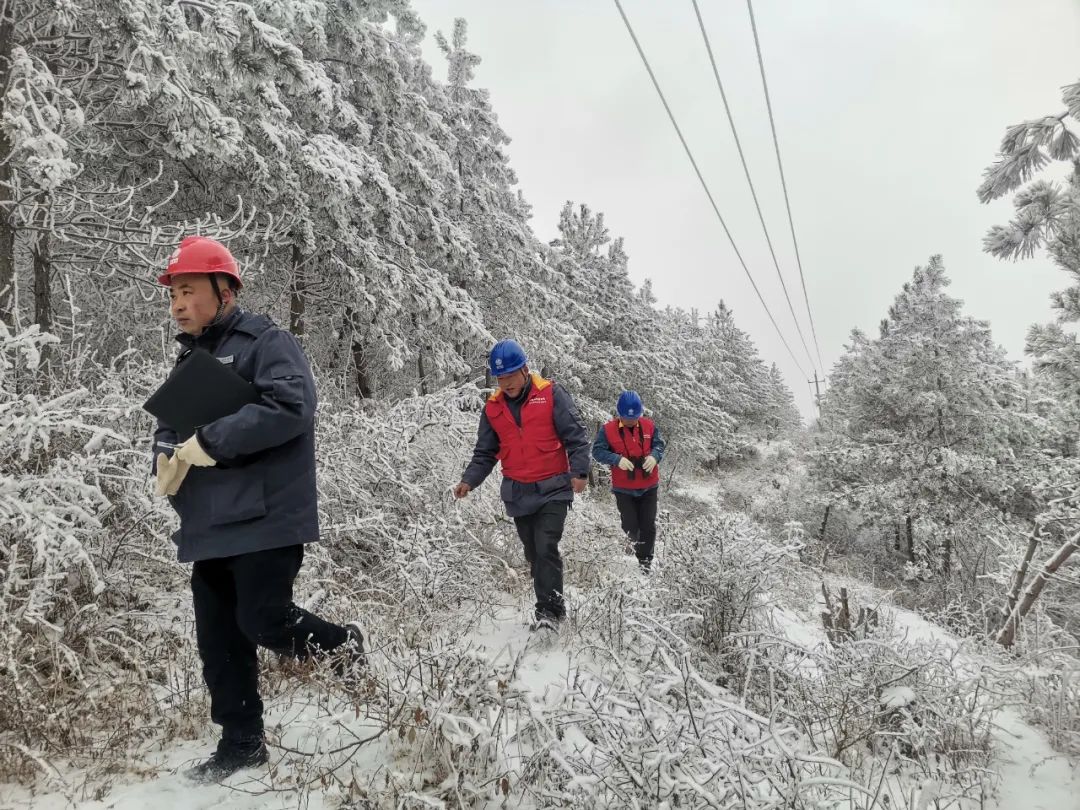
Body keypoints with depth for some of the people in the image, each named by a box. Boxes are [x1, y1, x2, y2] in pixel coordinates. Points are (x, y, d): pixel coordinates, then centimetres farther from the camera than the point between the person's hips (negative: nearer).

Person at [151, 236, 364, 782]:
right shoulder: (190, 361, 19)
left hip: (265, 520, -8)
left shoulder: (267, 343, -6)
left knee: (262, 622, -10)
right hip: (209, 529, 8)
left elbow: (290, 407, -23)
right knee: (218, 641, 10)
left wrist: (208, 442, -21)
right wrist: (166, 461, -4)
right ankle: (241, 743, 25)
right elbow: (168, 429, 21)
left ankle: (343, 643, 19)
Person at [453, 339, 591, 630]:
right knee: (534, 554, 11)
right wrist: (469, 481, -4)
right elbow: (484, 452, 11)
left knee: (546, 549, -16)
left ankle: (549, 610, -8)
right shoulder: (493, 407, 6)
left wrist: (579, 471, -19)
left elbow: (576, 435, -8)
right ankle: (552, 609, 23)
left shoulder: (551, 394, -7)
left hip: (552, 489, -5)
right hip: (517, 494, 5)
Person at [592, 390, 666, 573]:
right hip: (623, 488, -2)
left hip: (648, 486, 2)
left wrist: (654, 456, -21)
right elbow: (598, 451, -11)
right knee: (630, 527, 3)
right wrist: (617, 459, -27)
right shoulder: (608, 429, -11)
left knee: (648, 526, 8)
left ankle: (645, 560, 26)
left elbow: (659, 444, 2)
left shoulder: (649, 426, -4)